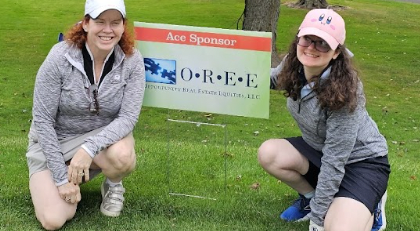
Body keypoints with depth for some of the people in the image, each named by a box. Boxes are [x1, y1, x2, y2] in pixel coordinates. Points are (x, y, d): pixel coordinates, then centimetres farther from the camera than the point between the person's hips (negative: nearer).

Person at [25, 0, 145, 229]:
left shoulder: (131, 60, -17)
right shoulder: (60, 57, -23)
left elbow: (128, 117, -19)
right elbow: (42, 120, -17)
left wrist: (89, 148, -35)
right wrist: (61, 177, -18)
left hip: (103, 136, 1)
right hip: (54, 141, -1)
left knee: (122, 155, -35)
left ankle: (113, 185, 3)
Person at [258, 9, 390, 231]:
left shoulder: (343, 91, -33)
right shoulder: (295, 65, -14)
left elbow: (334, 162, -28)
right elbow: (274, 78, 13)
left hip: (361, 161, -7)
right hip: (319, 150, 7)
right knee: (268, 153, -16)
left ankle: (370, 206, 6)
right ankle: (311, 197, 9)